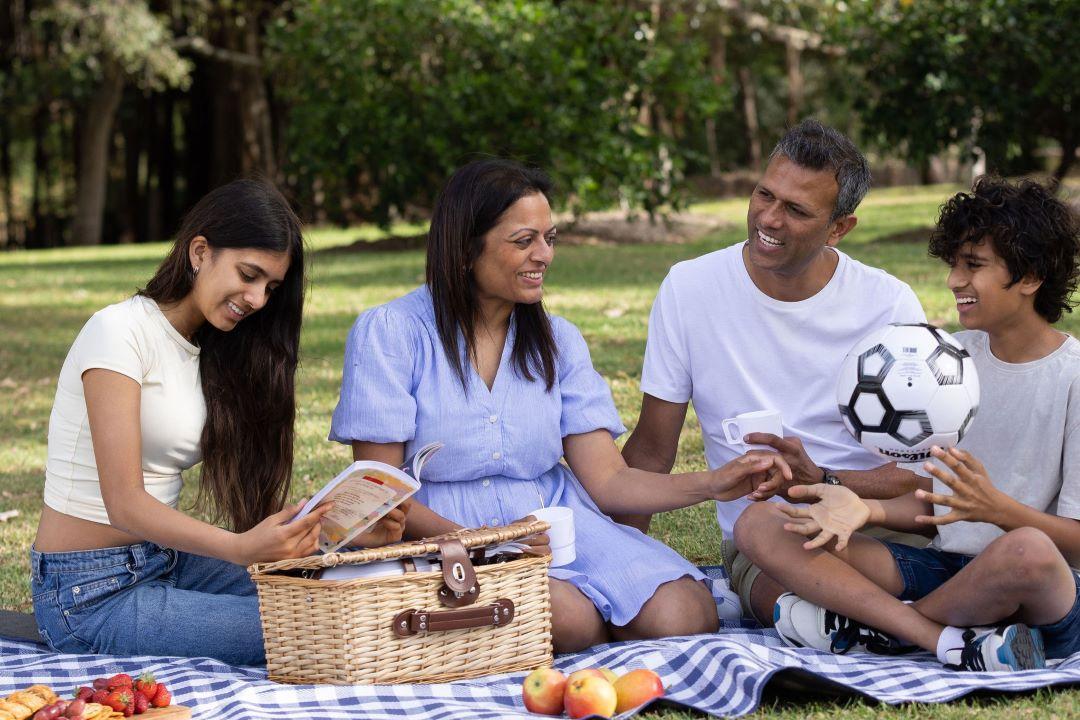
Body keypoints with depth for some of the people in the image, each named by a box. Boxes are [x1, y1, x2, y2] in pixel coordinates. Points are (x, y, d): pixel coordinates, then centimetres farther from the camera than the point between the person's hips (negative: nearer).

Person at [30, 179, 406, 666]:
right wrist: (241, 548, -37)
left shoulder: (214, 355, 11)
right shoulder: (119, 332, -14)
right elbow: (125, 504, -22)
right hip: (92, 591, -8)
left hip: (163, 563, 8)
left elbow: (249, 497, 4)